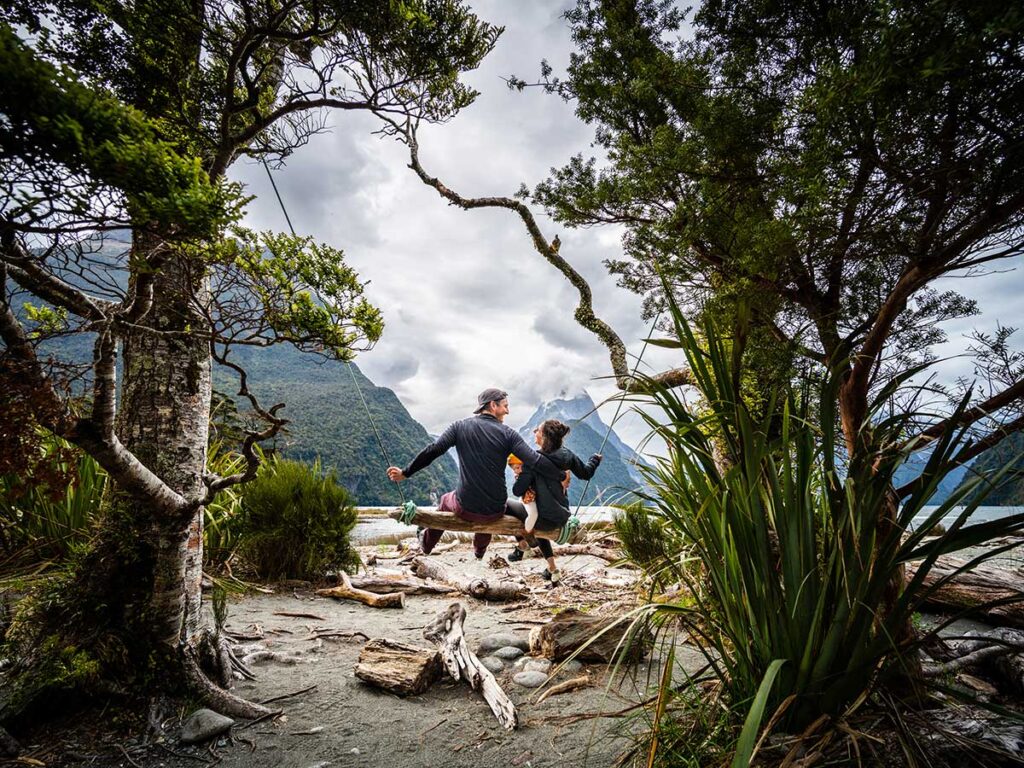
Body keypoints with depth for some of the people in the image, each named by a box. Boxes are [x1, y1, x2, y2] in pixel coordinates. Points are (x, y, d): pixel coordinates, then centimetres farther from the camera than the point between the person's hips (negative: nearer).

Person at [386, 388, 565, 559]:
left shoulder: (459, 427, -3)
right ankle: (479, 550, 56)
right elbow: (535, 461, -14)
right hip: (495, 511, 0)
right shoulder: (507, 433, -8)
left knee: (446, 501, 36)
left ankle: (426, 545, 55)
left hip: (464, 509, 1)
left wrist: (405, 473, 1)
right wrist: (561, 477, -3)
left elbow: (432, 451, -8)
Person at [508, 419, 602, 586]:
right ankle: (552, 569, 39)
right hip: (562, 517, 6)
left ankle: (522, 545, 34)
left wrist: (519, 478, 1)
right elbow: (585, 473, 12)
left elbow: (517, 491, -21)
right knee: (538, 524, 36)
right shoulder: (567, 454, -5)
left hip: (545, 519, -6)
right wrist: (595, 459, 31)